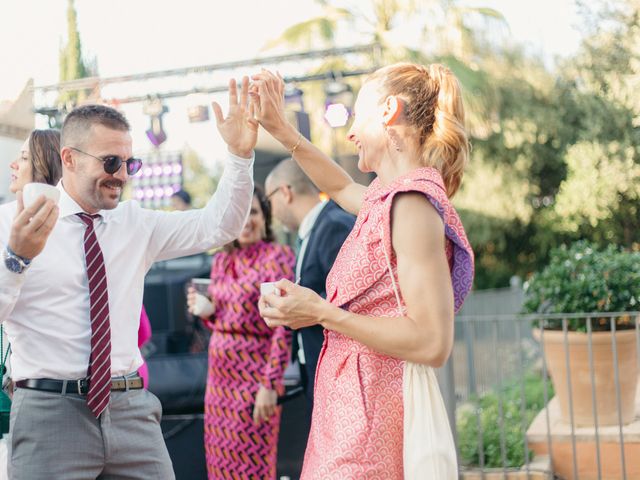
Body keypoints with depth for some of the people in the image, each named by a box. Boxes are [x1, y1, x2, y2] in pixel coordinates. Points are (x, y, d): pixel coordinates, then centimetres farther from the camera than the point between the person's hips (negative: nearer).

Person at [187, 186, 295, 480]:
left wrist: (270, 385, -17)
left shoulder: (277, 257, -8)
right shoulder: (221, 260, 11)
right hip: (220, 372, 6)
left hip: (254, 372, -6)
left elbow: (284, 326, -13)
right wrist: (205, 311, -2)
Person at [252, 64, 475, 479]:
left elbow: (433, 343, -22)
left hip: (371, 417, -9)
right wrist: (280, 129, 32)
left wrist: (322, 313, -15)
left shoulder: (412, 203, -16)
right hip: (354, 406, 9)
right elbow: (342, 186, 36)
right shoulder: (393, 199, 11)